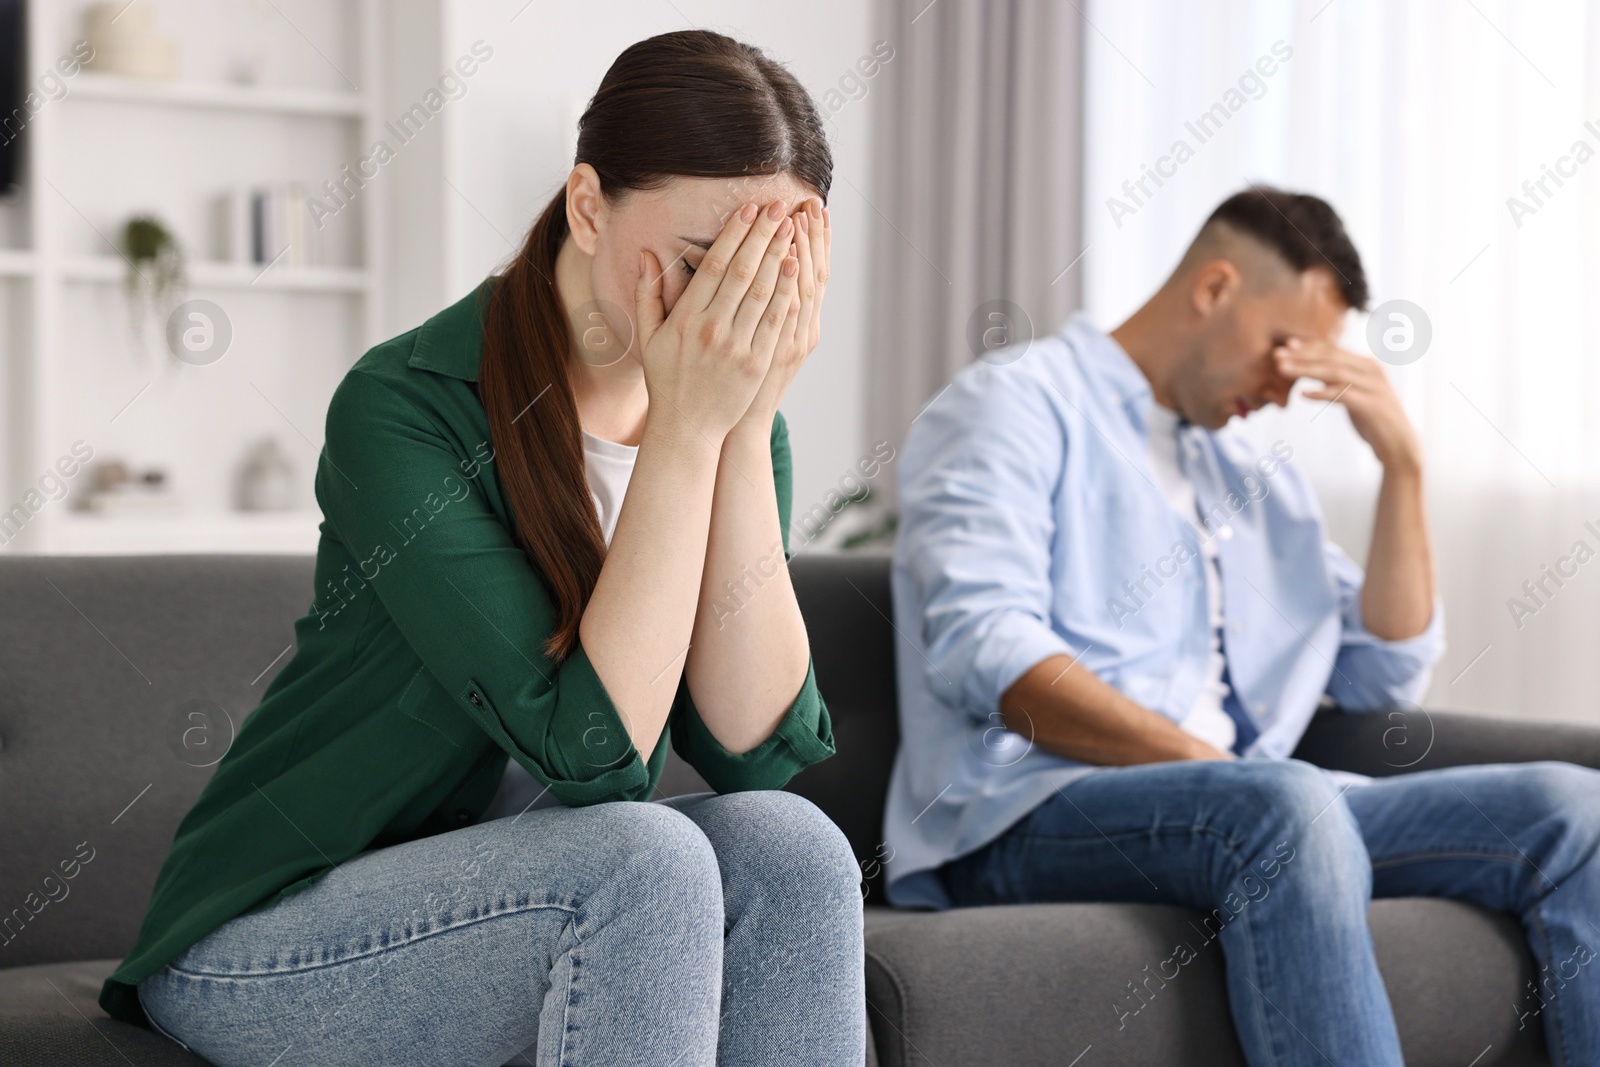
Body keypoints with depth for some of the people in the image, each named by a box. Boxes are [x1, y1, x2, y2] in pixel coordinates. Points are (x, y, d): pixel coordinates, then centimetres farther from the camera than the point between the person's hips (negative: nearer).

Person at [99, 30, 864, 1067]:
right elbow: (588, 746, -26)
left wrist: (747, 427, -20)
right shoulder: (402, 406, -19)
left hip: (527, 898, 5)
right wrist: (684, 429, -26)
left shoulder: (733, 415, -1)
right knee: (642, 857, -31)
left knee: (786, 843, -23)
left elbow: (757, 747, -13)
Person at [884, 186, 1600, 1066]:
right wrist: (1203, 763, -20)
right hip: (1030, 816, -7)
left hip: (1245, 817, 7)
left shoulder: (1260, 478, 28)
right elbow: (983, 650, -12)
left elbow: (1385, 674, 24)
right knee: (1288, 806, -38)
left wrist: (1402, 464, 15)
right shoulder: (1019, 400, 4)